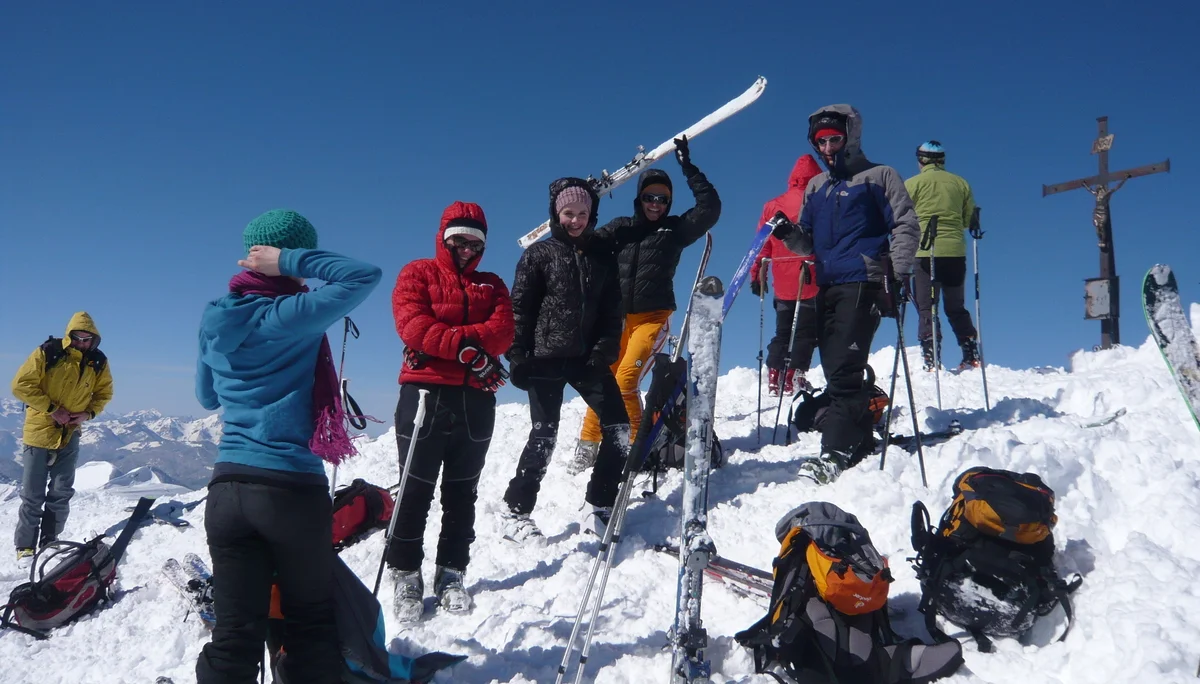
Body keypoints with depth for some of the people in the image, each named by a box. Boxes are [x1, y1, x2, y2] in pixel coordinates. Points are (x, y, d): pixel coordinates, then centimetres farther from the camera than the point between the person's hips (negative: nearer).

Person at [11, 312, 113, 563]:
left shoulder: (99, 362, -3)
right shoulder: (48, 353, -15)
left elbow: (104, 392, 10)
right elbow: (21, 384, -14)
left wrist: (89, 413, -9)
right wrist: (52, 409, -20)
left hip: (70, 435, 3)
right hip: (40, 431, -3)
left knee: (61, 493, 7)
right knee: (33, 494, 2)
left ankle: (49, 544, 19)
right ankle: (25, 546, 13)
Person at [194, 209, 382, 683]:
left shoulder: (215, 321, 7)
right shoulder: (292, 316, -13)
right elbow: (365, 276, -12)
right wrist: (291, 261, -10)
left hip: (227, 488, 5)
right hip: (293, 488, -5)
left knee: (234, 632, 8)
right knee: (311, 624, 12)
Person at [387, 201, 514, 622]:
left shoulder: (492, 286, 18)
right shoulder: (417, 275, 9)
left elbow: (503, 331, 0)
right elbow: (413, 326, -8)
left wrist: (450, 339, -14)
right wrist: (467, 348, -17)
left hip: (476, 398, 3)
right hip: (425, 391, -3)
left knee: (462, 492, 8)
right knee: (416, 489, 0)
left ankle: (452, 574, 16)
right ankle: (406, 575, 9)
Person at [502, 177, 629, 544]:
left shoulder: (603, 255, 11)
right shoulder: (539, 254, 2)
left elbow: (612, 311, 10)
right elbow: (519, 310, -2)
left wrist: (604, 351, -4)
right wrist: (518, 358, -9)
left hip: (588, 358, 4)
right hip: (546, 359, -4)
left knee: (619, 429, -2)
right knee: (544, 437, -5)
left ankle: (600, 508, 12)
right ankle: (515, 513, 9)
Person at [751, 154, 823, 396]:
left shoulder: (772, 206, 9)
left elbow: (763, 243, 8)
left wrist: (757, 275, 11)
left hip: (782, 283, 5)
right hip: (811, 281, -4)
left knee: (782, 333, 15)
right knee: (806, 332, 3)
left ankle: (775, 377, 11)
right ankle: (794, 378, -3)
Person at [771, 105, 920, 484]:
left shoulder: (879, 176, 5)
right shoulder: (815, 186, 21)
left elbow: (906, 225, -1)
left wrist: (897, 273, -13)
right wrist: (790, 234, -1)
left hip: (862, 285, -6)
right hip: (828, 286, 7)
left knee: (844, 370, -16)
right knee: (837, 372, 6)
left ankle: (835, 454, -17)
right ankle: (861, 444, 18)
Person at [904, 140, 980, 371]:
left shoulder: (913, 184, -1)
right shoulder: (960, 183, 9)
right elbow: (969, 219, 10)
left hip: (925, 252, -3)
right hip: (955, 252, 4)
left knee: (926, 308, 0)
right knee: (956, 308, 15)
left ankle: (931, 359, -9)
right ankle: (972, 356, 14)